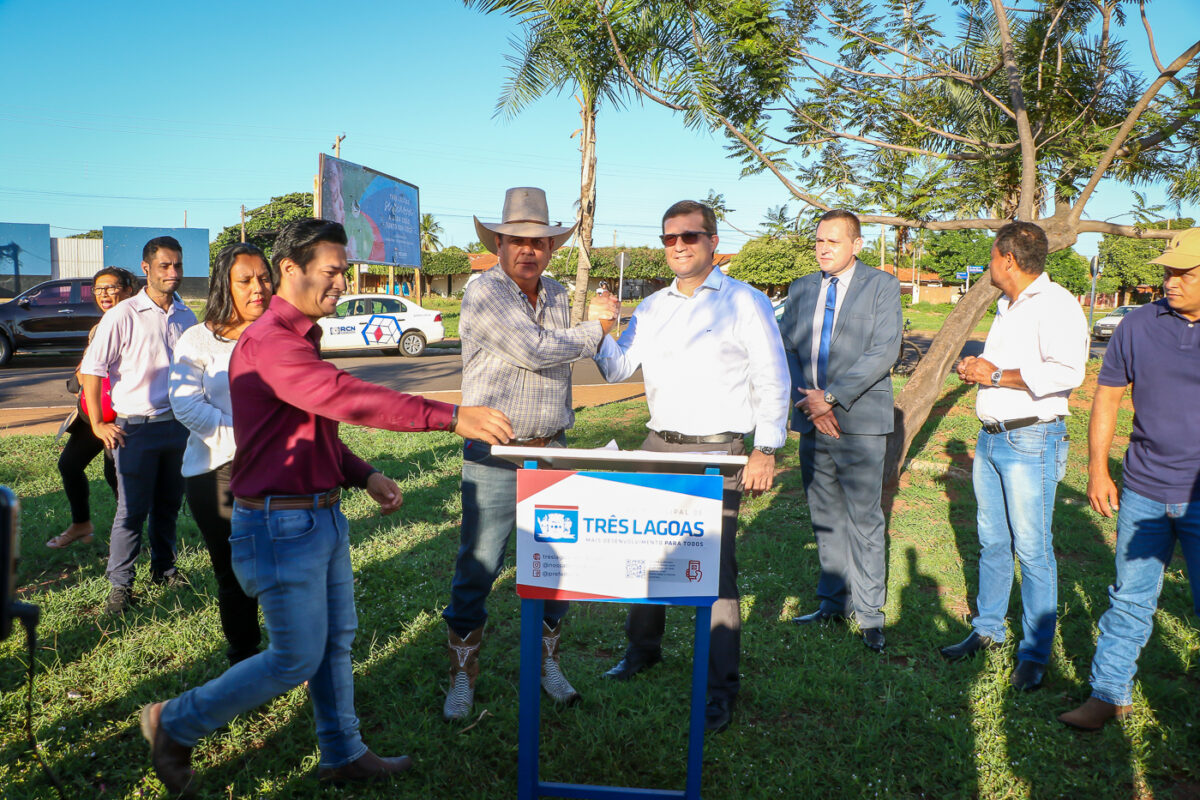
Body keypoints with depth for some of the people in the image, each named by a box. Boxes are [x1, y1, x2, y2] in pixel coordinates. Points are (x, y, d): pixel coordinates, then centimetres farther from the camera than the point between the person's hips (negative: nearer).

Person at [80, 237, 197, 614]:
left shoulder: (186, 317, 7)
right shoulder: (123, 316, -8)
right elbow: (91, 370, -6)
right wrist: (98, 424, -6)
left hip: (178, 425, 4)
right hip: (137, 427, -4)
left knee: (169, 504, 14)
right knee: (132, 509, 0)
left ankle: (164, 568, 30)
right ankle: (120, 584, 11)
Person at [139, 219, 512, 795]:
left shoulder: (300, 338, 14)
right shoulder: (268, 343, -21)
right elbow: (348, 398, -34)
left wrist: (364, 475, 7)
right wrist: (451, 417, -39)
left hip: (322, 515, 10)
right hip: (281, 525, -10)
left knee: (335, 642, 18)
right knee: (296, 659, 2)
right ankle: (175, 725, 23)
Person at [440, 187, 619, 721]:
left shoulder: (557, 295, 12)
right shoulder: (484, 292, -9)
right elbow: (534, 351, -19)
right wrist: (595, 330, -6)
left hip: (551, 451, 6)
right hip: (494, 454, -6)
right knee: (476, 570, 1)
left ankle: (547, 664, 29)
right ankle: (462, 677, 18)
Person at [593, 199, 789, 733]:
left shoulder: (745, 303, -2)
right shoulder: (651, 307, 15)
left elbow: (773, 382, -4)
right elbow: (617, 370, 13)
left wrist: (766, 449, -11)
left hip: (717, 453, -5)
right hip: (659, 447, 6)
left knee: (715, 565, -5)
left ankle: (722, 686, 6)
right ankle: (643, 648, 32)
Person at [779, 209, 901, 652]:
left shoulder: (881, 285, 0)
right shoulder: (801, 288, 13)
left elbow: (884, 351, -10)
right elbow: (788, 347, 8)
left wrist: (831, 397, -16)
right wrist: (807, 400, -7)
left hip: (859, 421, -4)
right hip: (811, 419, 5)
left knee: (864, 519, -2)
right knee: (824, 517, 11)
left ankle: (870, 613, 10)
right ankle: (834, 601, 24)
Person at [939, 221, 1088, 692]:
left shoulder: (1055, 304, -12)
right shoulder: (1008, 306, 18)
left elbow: (1067, 370, -26)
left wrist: (998, 375, -18)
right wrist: (977, 367, 9)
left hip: (1031, 441, -9)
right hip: (991, 438, 9)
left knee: (1032, 550, -2)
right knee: (992, 542, 15)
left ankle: (1035, 654, 9)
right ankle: (988, 630, 28)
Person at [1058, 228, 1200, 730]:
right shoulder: (1139, 325, 0)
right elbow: (1107, 396, 7)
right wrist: (1097, 469, 3)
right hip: (1143, 492, 2)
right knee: (1130, 599, 11)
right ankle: (1109, 694, 24)